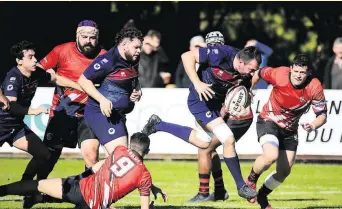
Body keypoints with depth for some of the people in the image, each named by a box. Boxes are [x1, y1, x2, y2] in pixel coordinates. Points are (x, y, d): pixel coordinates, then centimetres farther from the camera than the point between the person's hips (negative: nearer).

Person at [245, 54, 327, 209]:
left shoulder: (315, 87, -21)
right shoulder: (279, 74, -26)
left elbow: (322, 115, -15)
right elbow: (260, 73, -5)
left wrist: (312, 126, -36)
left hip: (290, 130, 4)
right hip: (268, 121, -4)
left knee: (284, 171, 7)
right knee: (271, 156, -30)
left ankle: (262, 196, 35)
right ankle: (251, 180, 0)